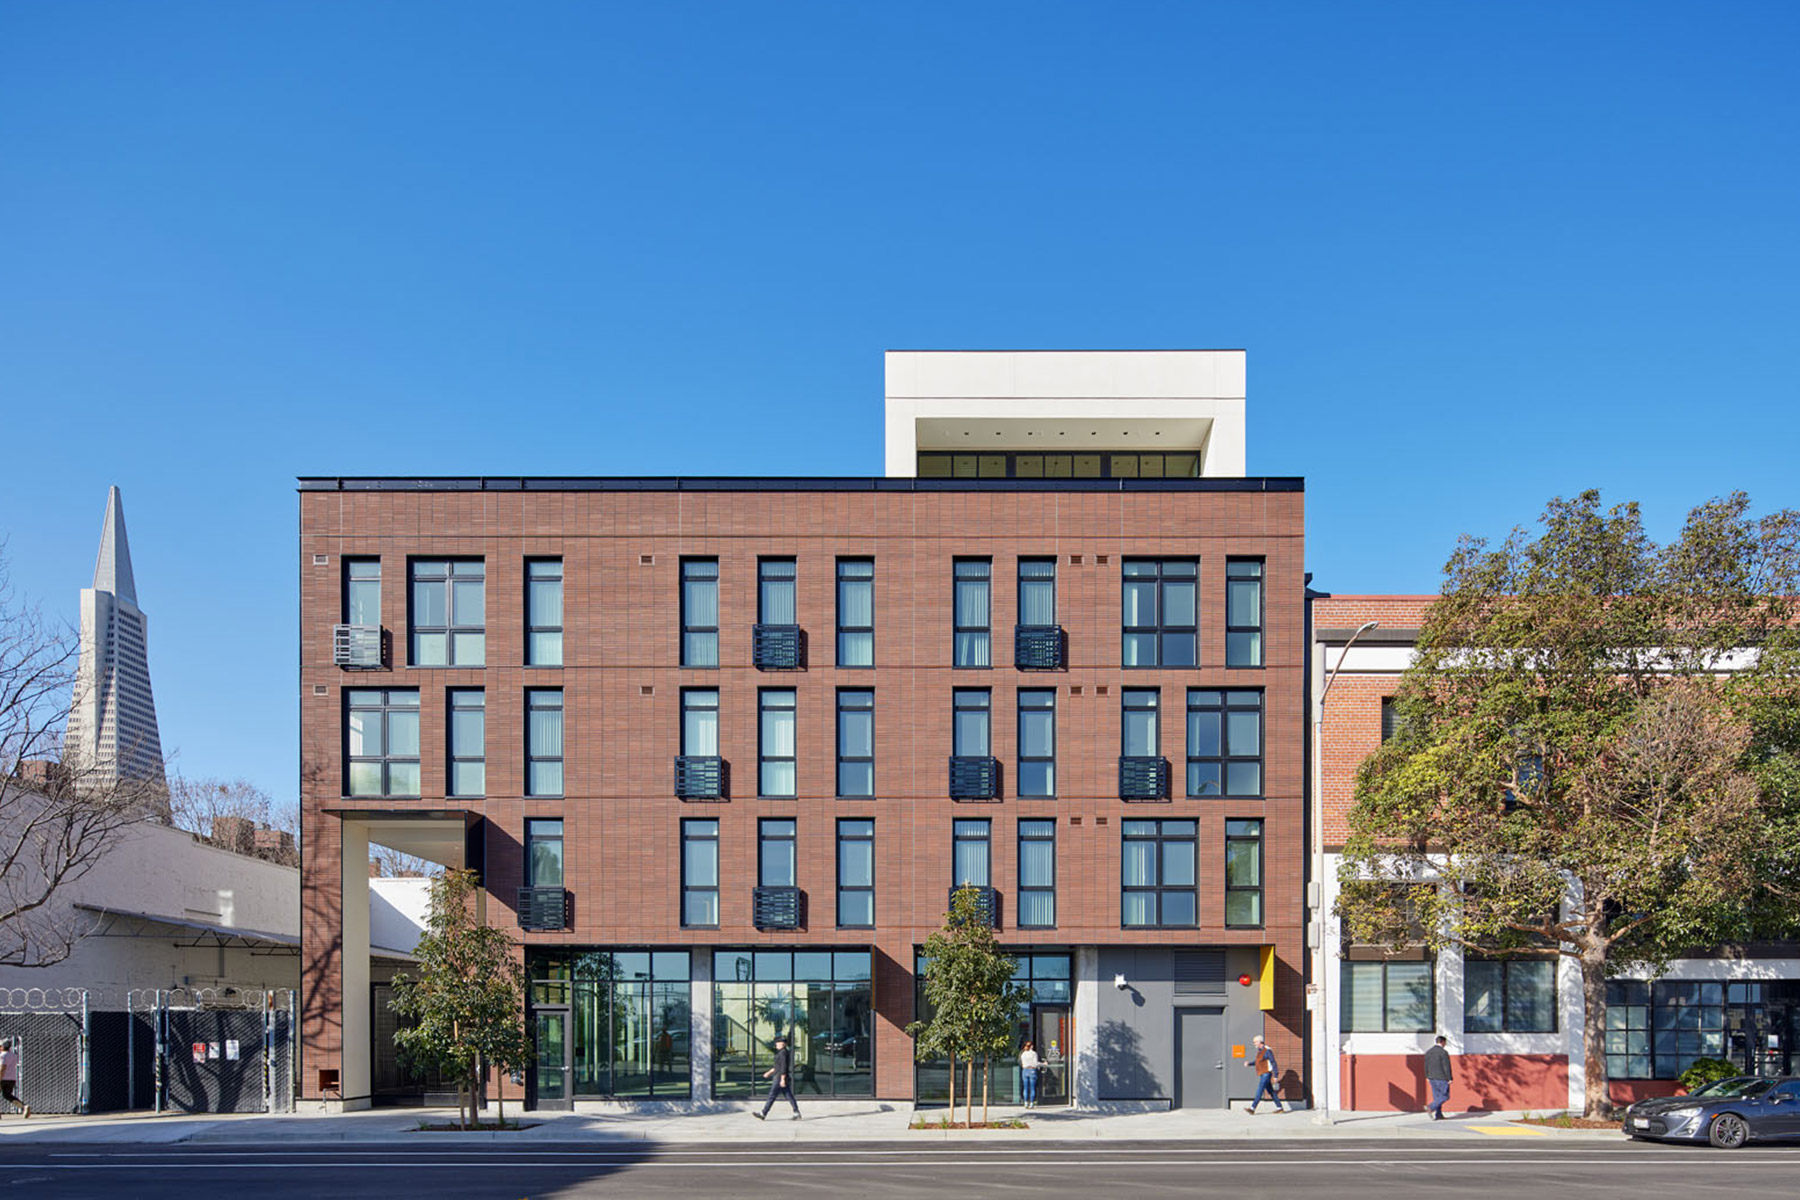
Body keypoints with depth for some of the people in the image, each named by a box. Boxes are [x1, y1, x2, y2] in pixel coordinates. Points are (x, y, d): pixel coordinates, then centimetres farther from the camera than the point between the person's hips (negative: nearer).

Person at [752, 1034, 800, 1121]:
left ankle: (763, 1114, -1)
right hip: (782, 1078, 10)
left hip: (780, 1077, -10)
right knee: (789, 1096, 7)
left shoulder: (783, 1053, -15)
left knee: (772, 1096, -5)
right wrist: (769, 1072, 26)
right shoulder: (784, 1052, 17)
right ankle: (797, 1114, 4)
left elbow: (783, 1067, -21)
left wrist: (782, 1079, -24)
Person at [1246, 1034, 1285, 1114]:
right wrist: (1249, 1063, 5)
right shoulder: (1259, 1050, 13)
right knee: (1270, 1091, 12)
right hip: (1262, 1074, 10)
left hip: (1266, 1074, -10)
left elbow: (1273, 1063, -14)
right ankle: (1279, 1108, 18)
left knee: (1260, 1090, -12)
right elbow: (1256, 1061, 24)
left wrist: (1275, 1076, -16)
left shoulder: (1267, 1050, -14)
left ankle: (1252, 1108, -17)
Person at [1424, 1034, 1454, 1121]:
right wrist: (1449, 1079, -10)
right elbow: (1447, 1067, -15)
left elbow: (1426, 1065, 11)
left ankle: (1438, 1115, 12)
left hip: (1432, 1078, 7)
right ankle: (1430, 1108, -14)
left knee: (1437, 1096, 13)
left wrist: (1427, 1077, 19)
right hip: (1442, 1078, -7)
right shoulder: (1444, 1052, -14)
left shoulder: (1428, 1052, 7)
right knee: (1445, 1096, 1)